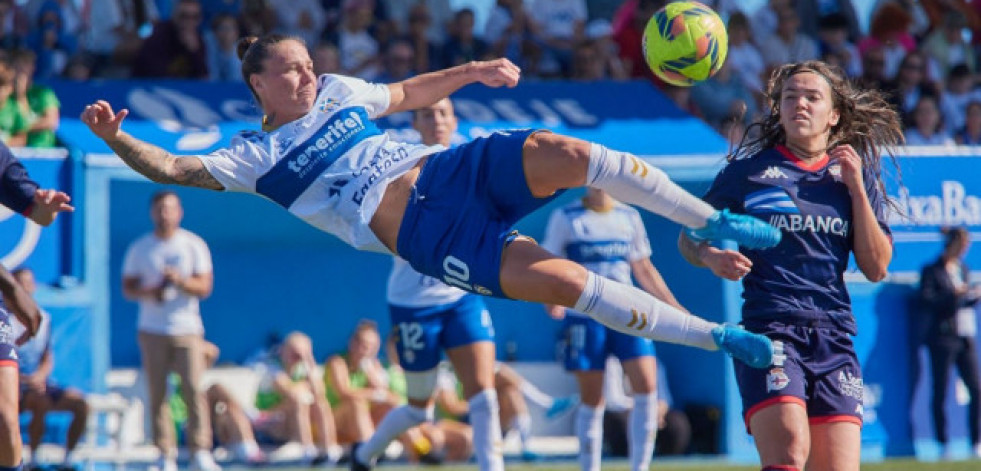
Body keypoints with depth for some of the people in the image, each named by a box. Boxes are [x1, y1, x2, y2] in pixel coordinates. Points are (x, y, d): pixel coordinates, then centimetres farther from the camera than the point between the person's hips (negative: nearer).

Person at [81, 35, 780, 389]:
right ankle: (716, 337, -21)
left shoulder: (335, 93, 23)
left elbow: (407, 93, 36)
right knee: (562, 281, -24)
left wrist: (470, 72, 26)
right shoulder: (256, 158, 10)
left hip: (454, 168, 5)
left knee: (561, 152, -26)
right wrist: (116, 137, -10)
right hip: (427, 237, -5)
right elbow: (175, 169, 2)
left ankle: (715, 222, -17)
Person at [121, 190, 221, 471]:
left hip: (187, 329, -1)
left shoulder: (194, 245, 6)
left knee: (194, 390, -12)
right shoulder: (140, 248, 9)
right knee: (157, 395, -3)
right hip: (152, 331, 1)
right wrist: (149, 292, -13)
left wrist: (180, 281, -19)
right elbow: (127, 288, 7)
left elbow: (205, 287, 0)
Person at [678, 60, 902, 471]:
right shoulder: (748, 171, 6)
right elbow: (689, 236, 14)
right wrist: (711, 257, -10)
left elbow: (876, 268, 8)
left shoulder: (856, 178, 14)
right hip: (768, 329, -4)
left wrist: (857, 188, 1)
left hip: (835, 340, 4)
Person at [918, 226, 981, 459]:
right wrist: (954, 294, -20)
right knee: (940, 393, -2)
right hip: (943, 338, -6)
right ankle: (943, 446, 3)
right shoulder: (932, 271, -2)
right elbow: (926, 300, -13)